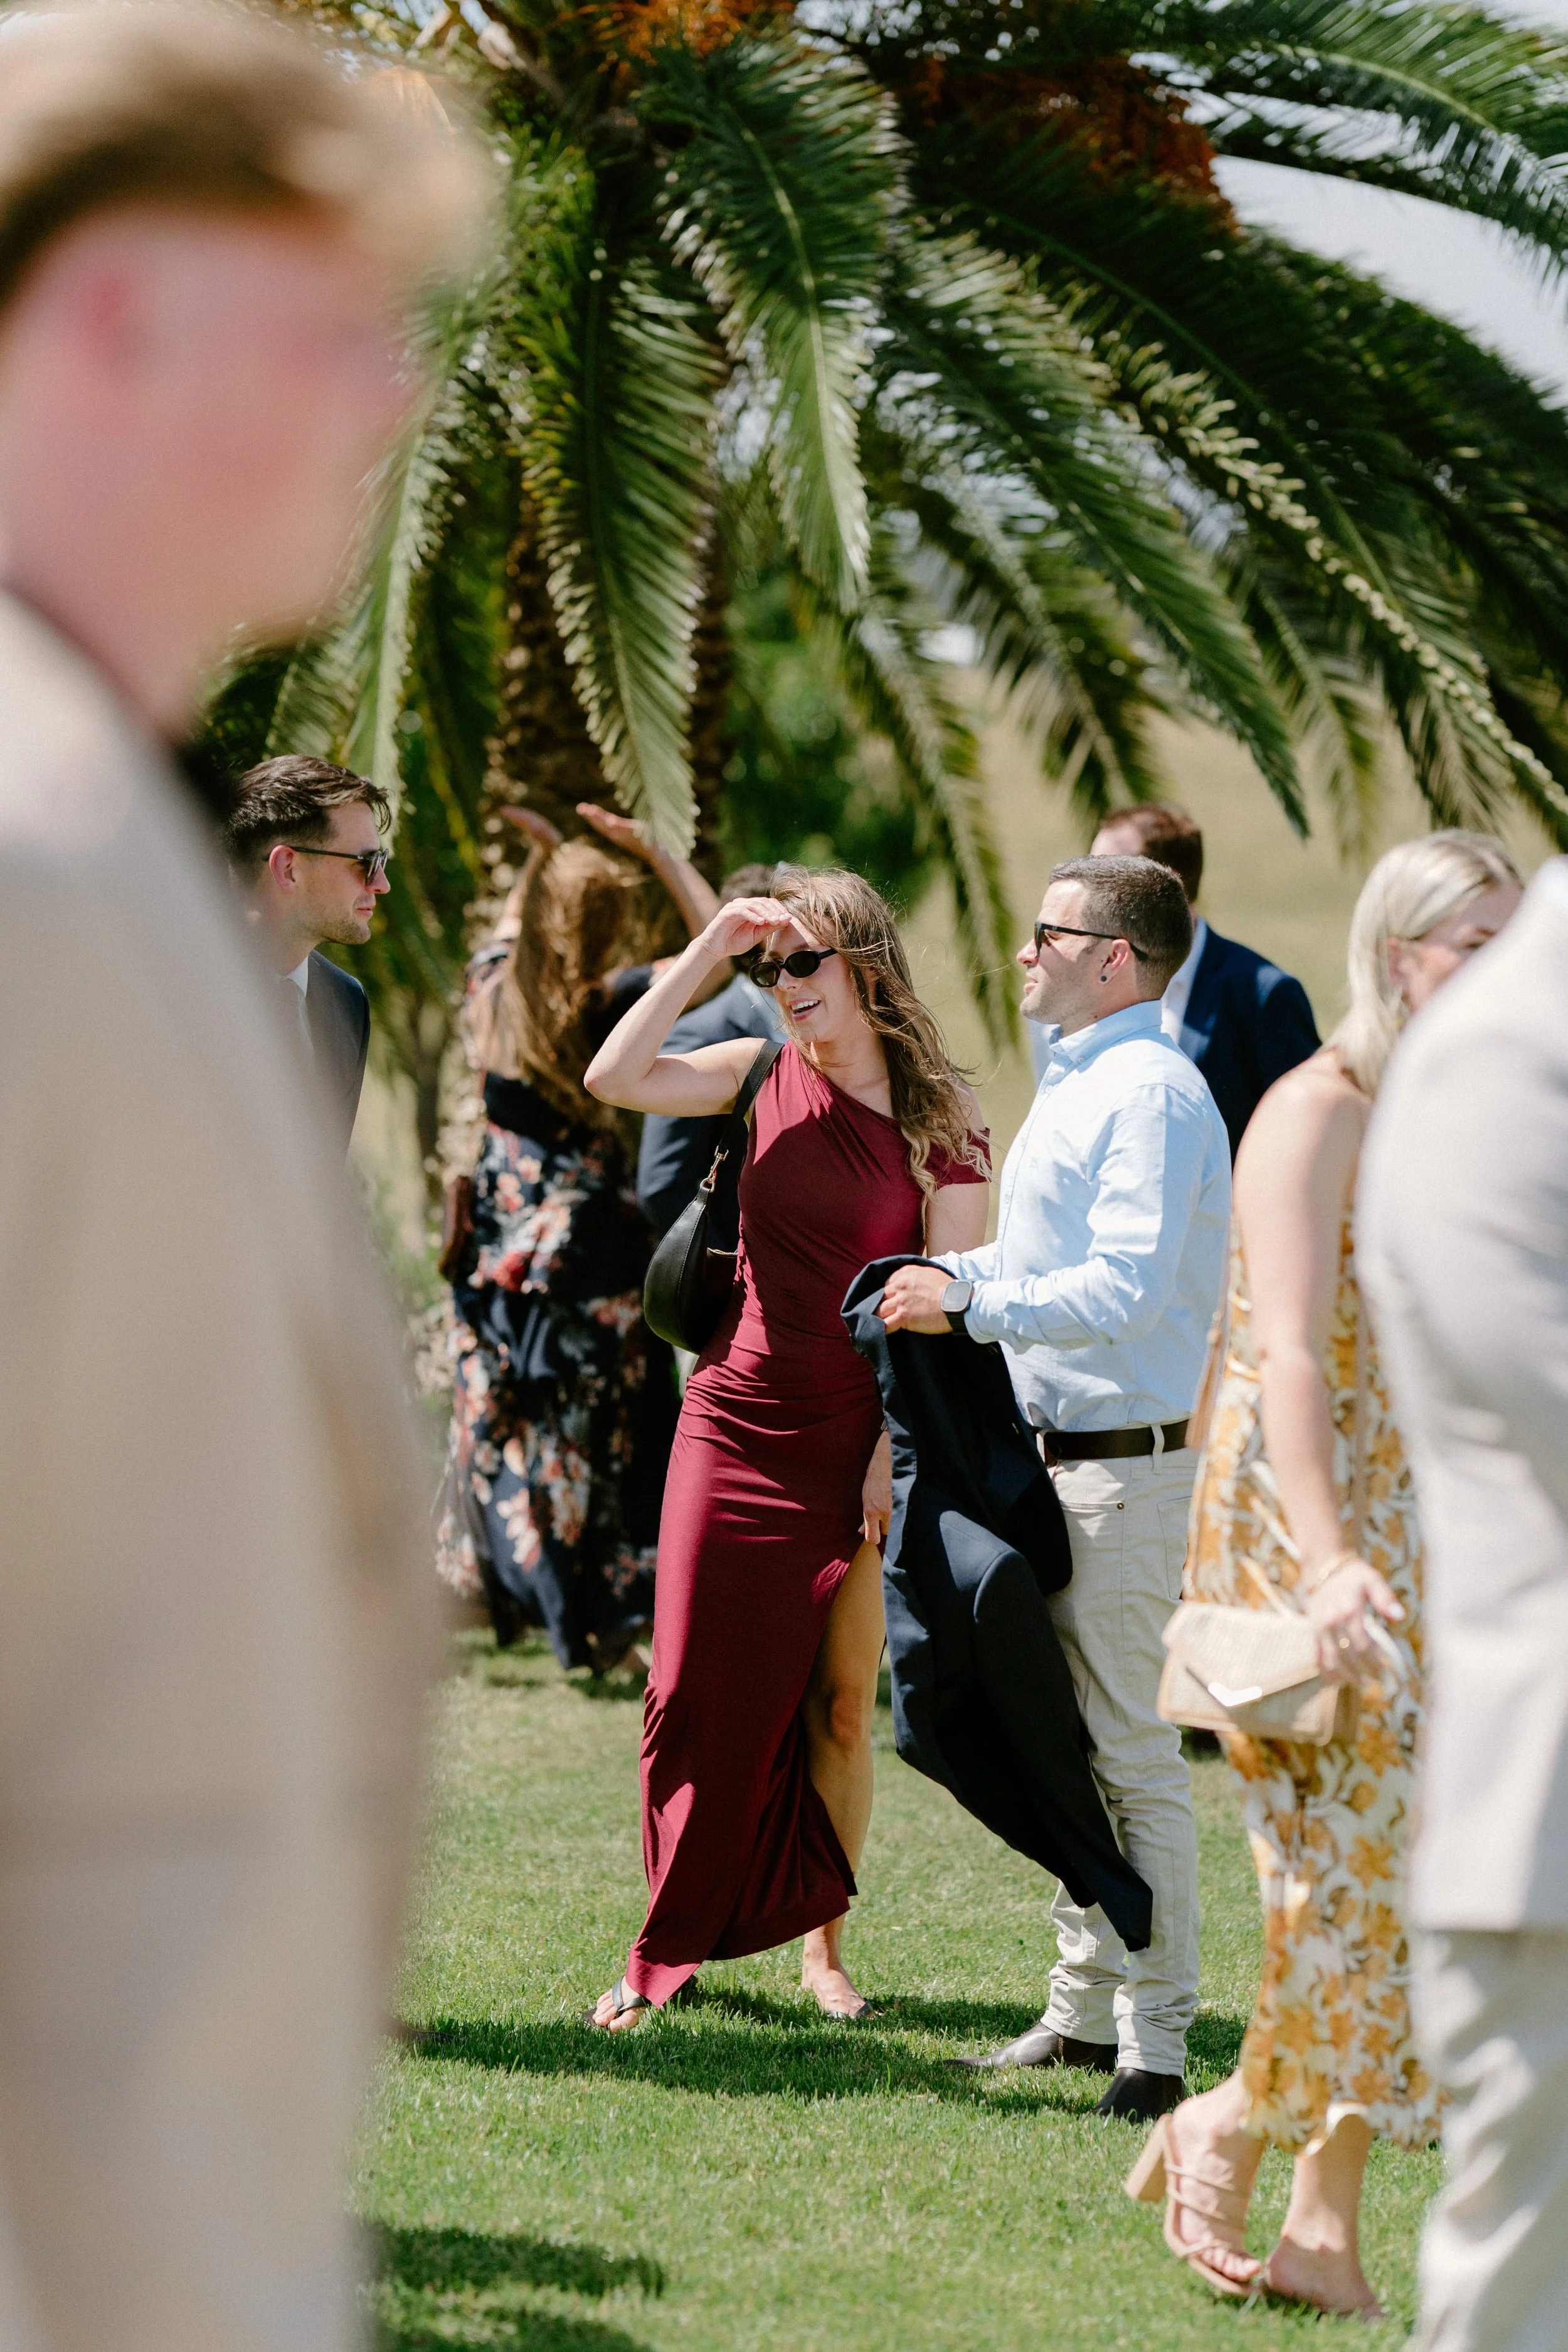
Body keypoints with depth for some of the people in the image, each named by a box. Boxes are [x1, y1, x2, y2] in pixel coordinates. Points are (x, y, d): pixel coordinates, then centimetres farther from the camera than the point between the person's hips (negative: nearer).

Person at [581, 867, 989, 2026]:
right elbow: (615, 1077, -10)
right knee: (702, 1692, 2)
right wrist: (708, 950, -10)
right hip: (739, 1425, 2)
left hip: (861, 1441, -2)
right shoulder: (765, 1077, 4)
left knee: (841, 1704, 4)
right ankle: (667, 1951, 11)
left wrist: (900, 1449, -11)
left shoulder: (940, 1122, -2)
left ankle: (823, 1947, 15)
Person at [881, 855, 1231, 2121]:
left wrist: (976, 1305, -25)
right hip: (1062, 1456, 11)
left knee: (1134, 1755, -7)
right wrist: (959, 1274, 12)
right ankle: (1085, 2007, 27)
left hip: (1129, 1466, -11)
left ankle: (1155, 2043, -3)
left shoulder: (1150, 1095, -17)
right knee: (1068, 1745, 17)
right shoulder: (1075, 1086, 16)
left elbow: (1124, 1291, -25)